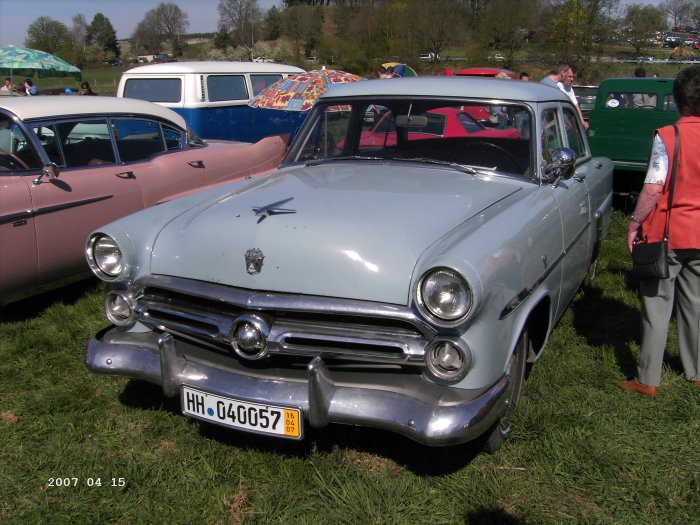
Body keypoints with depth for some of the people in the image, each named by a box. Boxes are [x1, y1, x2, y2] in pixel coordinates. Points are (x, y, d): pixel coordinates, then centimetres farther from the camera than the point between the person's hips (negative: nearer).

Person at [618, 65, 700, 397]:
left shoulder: (667, 137, -15)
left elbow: (654, 188, -18)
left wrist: (635, 223, -8)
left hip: (667, 233, -5)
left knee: (657, 305, 3)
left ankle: (648, 380, 9)